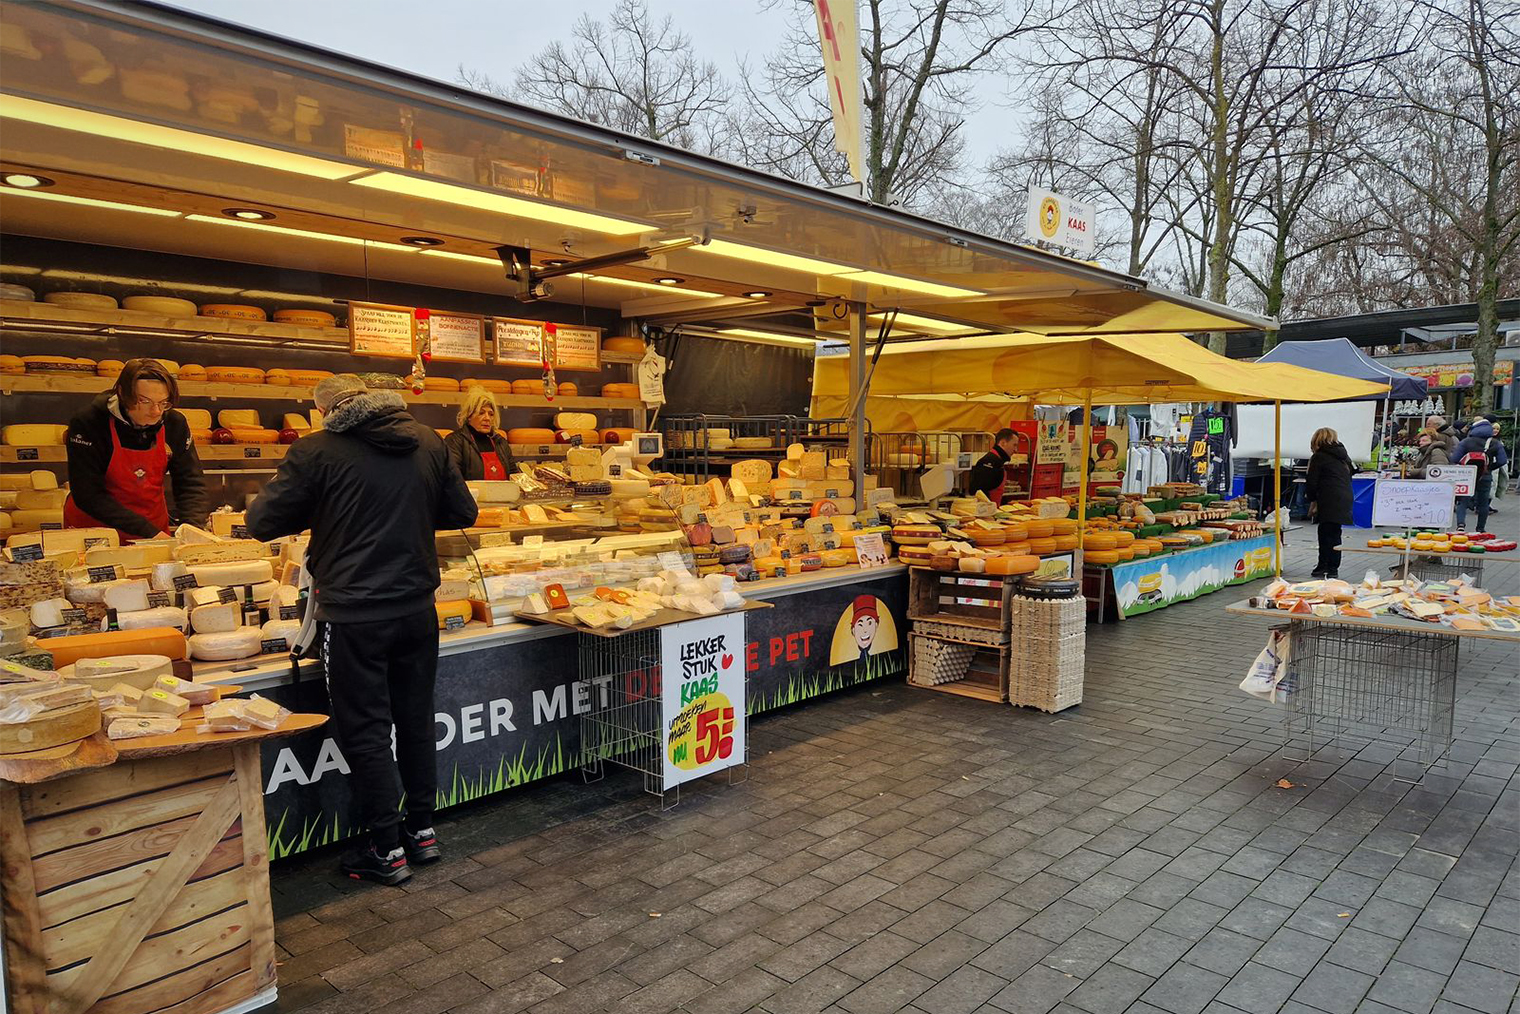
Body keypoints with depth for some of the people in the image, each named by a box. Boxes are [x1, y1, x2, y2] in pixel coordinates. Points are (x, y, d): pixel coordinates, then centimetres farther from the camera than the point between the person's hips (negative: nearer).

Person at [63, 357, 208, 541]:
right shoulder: (89, 424, -15)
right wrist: (147, 531, -24)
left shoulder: (174, 424, -6)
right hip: (95, 527, -4)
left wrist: (193, 528, -21)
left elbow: (191, 482, -3)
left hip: (155, 529, 4)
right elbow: (88, 495, -17)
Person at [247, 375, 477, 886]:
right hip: (417, 609, 5)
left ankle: (387, 850, 17)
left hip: (355, 617, -4)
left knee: (365, 732, 8)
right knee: (415, 721, 18)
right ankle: (422, 830, 30)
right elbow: (463, 513, 9)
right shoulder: (428, 443, 2)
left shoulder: (316, 451, -11)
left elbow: (261, 523, -5)